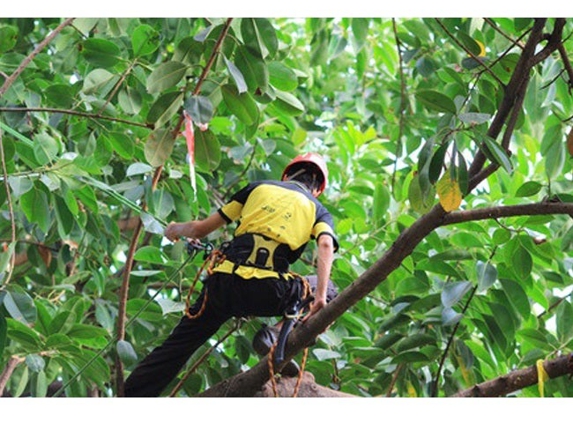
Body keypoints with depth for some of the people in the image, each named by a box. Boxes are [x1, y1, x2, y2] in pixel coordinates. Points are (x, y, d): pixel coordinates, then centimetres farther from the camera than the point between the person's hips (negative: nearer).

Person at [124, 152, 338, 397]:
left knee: (176, 346, 18)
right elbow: (326, 246, -6)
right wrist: (320, 296, -14)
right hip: (269, 294, -2)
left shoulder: (258, 187, 23)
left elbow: (200, 229, 23)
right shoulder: (318, 210, 19)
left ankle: (130, 396, 17)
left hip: (224, 285, 2)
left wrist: (175, 230, 43)